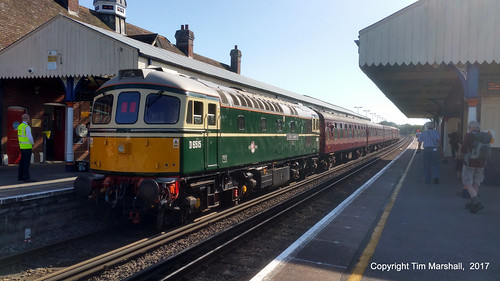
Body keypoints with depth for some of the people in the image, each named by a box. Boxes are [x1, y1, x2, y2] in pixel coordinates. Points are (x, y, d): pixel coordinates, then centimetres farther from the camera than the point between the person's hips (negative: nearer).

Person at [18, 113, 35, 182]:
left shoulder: (19, 126, 12)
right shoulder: (27, 127, -16)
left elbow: (19, 137, 17)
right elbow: (30, 137, -20)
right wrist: (32, 143, -2)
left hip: (22, 146, 9)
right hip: (27, 146, -9)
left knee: (22, 161, 12)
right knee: (26, 162, -6)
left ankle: (20, 176, 15)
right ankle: (26, 177, -6)